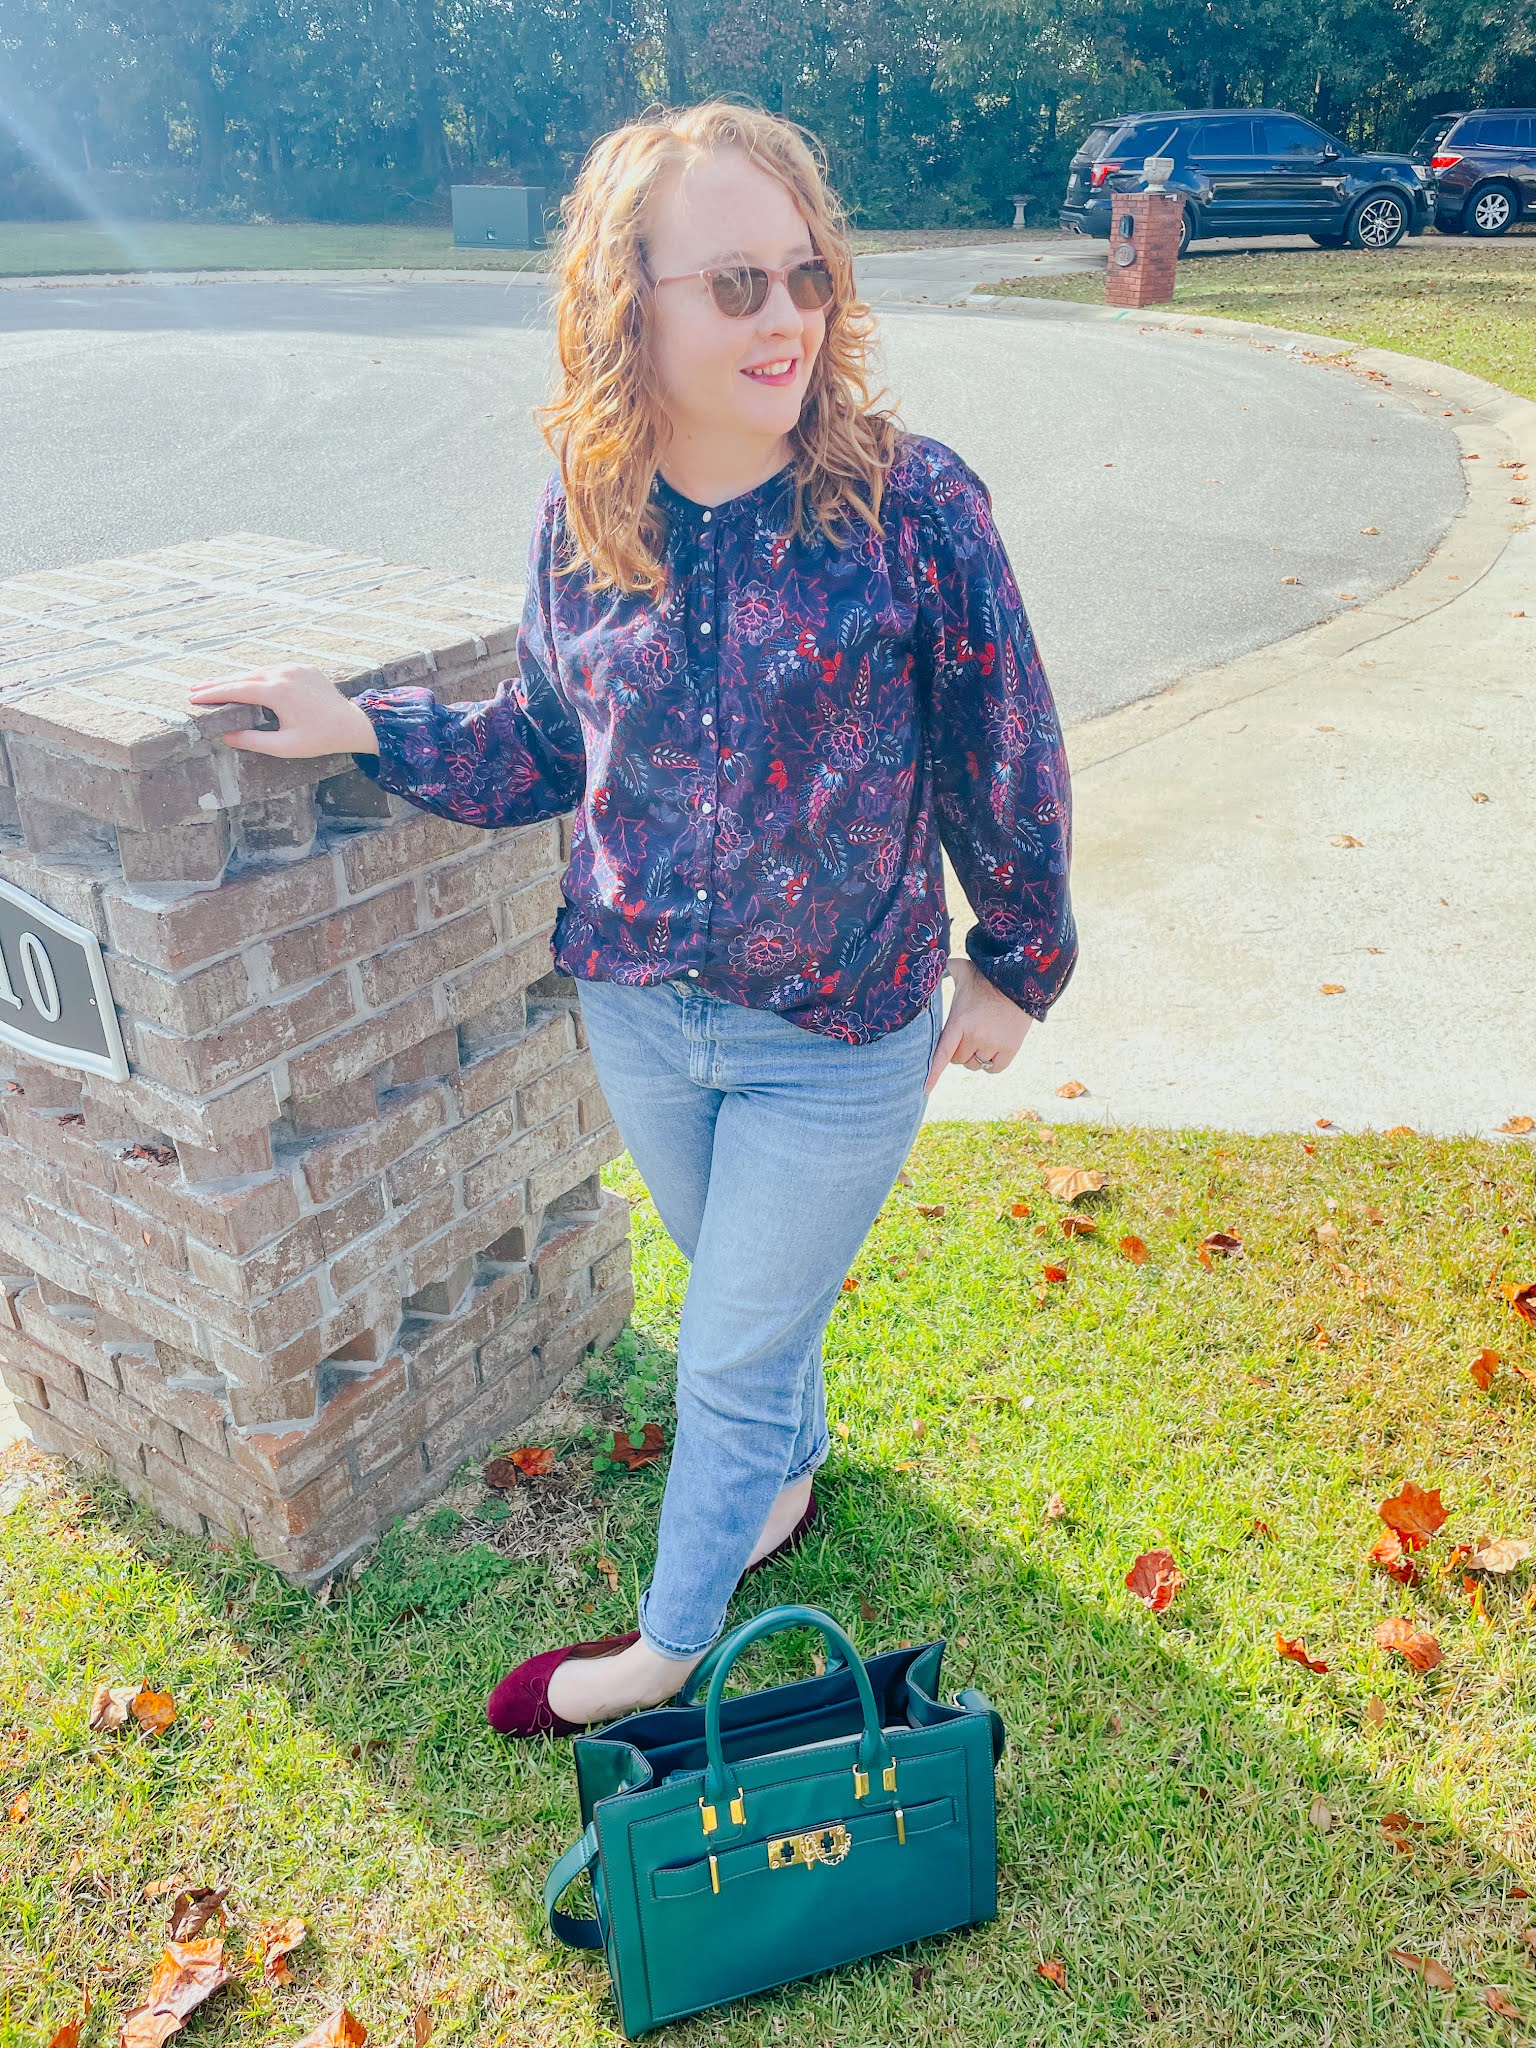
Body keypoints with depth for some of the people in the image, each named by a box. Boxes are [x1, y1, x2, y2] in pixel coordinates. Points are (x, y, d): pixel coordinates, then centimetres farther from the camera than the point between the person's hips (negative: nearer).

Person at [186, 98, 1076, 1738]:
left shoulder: (908, 501, -17)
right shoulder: (581, 517, -5)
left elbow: (1006, 760, -7)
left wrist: (1013, 965, 1)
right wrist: (362, 729, 1)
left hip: (838, 1034, -3)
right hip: (636, 1004, 4)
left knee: (730, 1354, 12)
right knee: (745, 1291, 26)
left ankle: (670, 1645, 39)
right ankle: (791, 1469, 58)